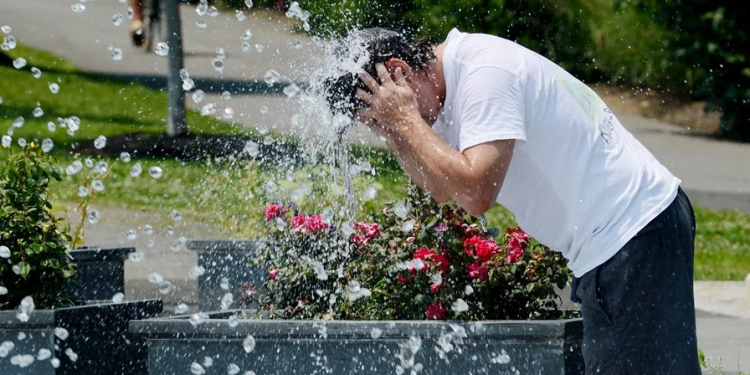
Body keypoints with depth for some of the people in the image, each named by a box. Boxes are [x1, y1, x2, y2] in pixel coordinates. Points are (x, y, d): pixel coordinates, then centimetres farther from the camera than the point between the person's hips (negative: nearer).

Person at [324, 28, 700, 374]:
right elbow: (446, 188, 19)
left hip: (636, 233, -11)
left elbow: (475, 192, -29)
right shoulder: (456, 76, 11)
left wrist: (406, 119, -18)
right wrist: (395, 136, 3)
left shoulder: (485, 75, -20)